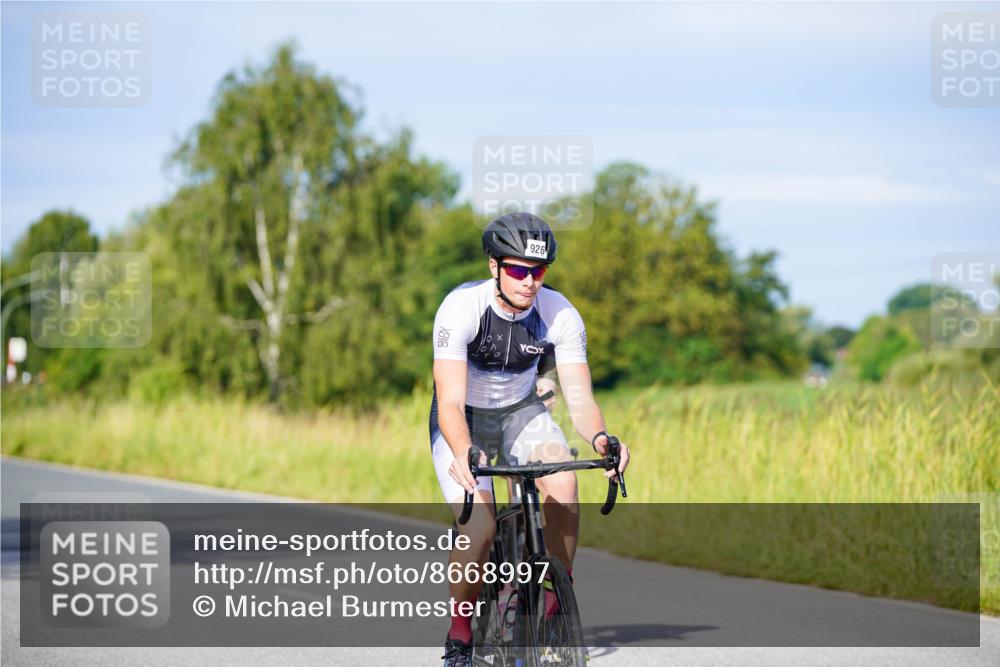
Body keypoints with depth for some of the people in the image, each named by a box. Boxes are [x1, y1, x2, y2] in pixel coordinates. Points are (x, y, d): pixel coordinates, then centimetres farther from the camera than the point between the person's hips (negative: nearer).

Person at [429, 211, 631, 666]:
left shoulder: (560, 315, -19)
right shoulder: (461, 308, -28)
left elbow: (579, 397, -22)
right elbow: (450, 402, -34)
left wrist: (599, 437, -44)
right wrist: (464, 454, -54)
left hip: (521, 412, 3)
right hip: (463, 422, -3)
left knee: (563, 482, -28)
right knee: (480, 530, -23)